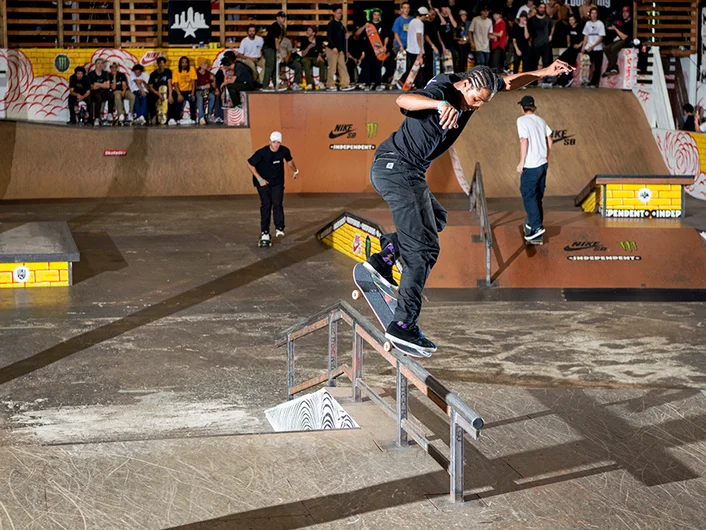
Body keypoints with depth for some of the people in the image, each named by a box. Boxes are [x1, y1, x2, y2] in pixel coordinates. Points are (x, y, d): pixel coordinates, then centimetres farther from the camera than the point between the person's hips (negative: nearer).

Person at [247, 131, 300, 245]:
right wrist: (260, 179, -17)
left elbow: (289, 160, 13)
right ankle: (264, 232, -1)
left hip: (277, 182, 2)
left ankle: (279, 229, -1)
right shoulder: (262, 153, -22)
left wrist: (295, 171, 31)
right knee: (266, 205, -8)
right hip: (263, 182, -2)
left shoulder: (284, 151, -11)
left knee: (277, 204, -10)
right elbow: (250, 165, -13)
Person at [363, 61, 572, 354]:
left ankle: (383, 258, 16)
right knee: (424, 248, -12)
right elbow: (403, 99, -41)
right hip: (397, 168, -10)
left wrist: (545, 72, 12)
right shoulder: (440, 92, -21)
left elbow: (508, 82, 21)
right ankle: (403, 325, -15)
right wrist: (441, 104, -58)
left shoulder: (474, 88, 6)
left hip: (390, 170, 10)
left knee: (436, 218, 30)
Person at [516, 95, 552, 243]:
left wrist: (521, 162, -13)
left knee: (528, 196, -5)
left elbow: (524, 141, -18)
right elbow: (549, 140, 15)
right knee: (537, 195, 17)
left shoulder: (522, 120, -11)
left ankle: (537, 226, -12)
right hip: (543, 163, 7)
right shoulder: (541, 121, 10)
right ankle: (535, 221, 27)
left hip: (531, 166, -7)